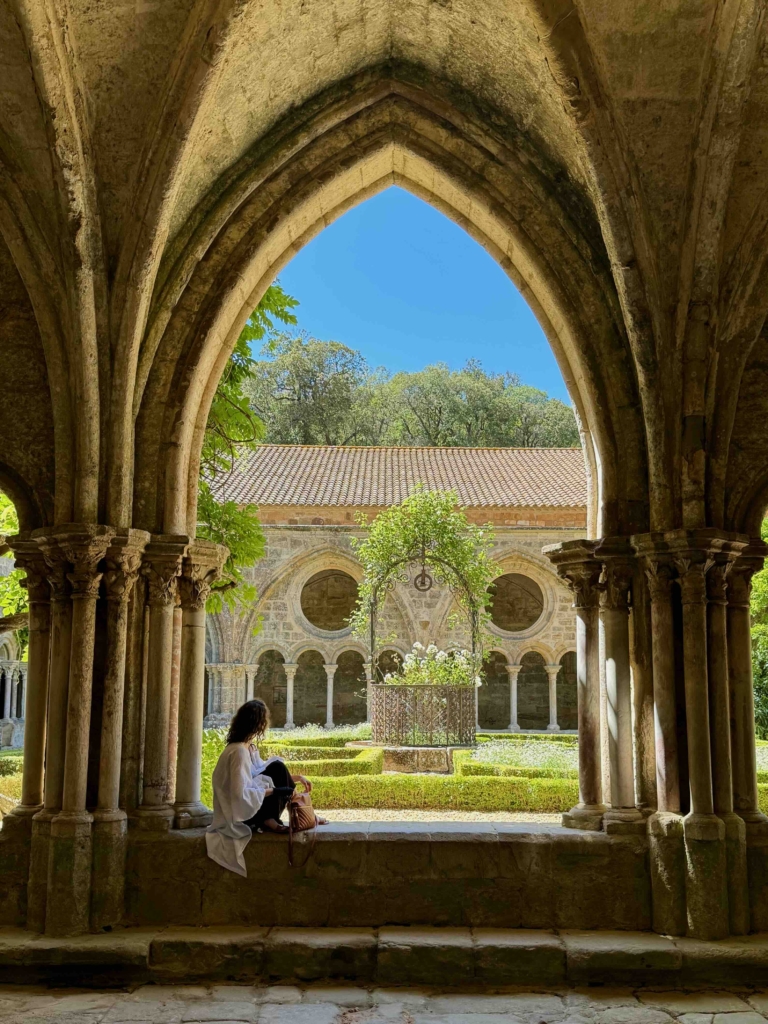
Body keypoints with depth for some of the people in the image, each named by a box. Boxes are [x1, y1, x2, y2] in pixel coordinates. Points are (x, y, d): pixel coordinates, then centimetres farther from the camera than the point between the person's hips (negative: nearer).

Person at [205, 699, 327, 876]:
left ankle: (270, 819, -1)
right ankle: (270, 820, -3)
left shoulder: (248, 748, 5)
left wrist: (295, 777, 7)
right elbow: (241, 794, -30)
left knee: (277, 768, 1)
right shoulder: (239, 751, -25)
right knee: (277, 769, -14)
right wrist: (273, 791, -24)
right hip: (238, 815, -9)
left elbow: (265, 773, 15)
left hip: (246, 806, 9)